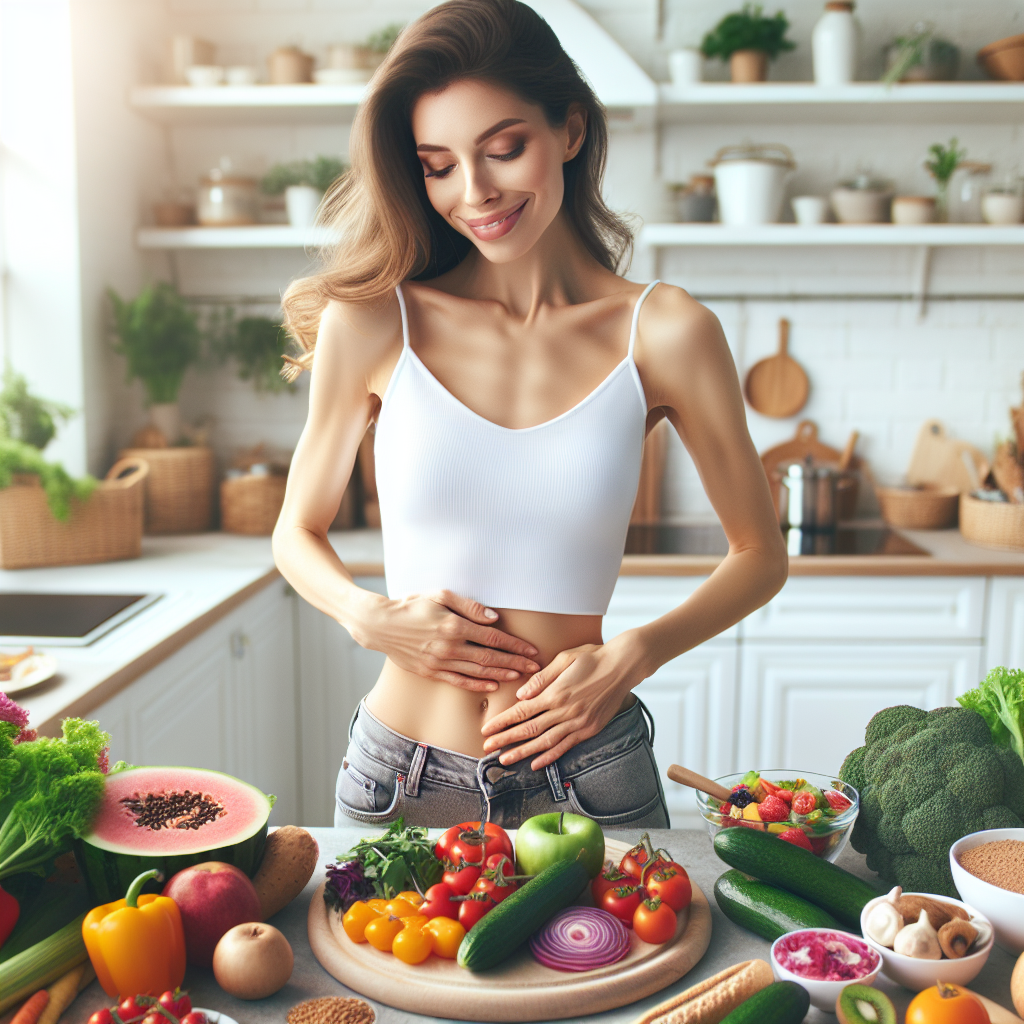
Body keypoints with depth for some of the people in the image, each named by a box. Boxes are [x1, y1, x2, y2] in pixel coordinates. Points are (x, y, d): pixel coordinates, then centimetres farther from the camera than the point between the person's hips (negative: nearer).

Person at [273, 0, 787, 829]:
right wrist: (369, 617, -12)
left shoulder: (665, 334, -7)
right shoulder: (372, 323, -6)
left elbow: (760, 556, 3)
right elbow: (298, 531, 7)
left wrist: (633, 657, -11)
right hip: (404, 780, 1)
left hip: (587, 780, 0)